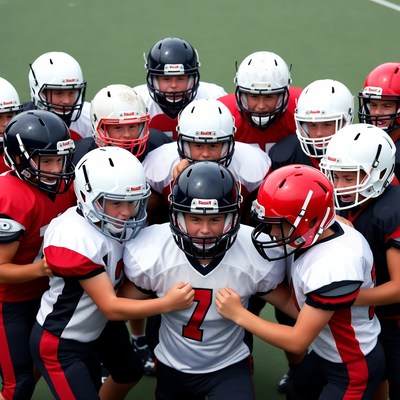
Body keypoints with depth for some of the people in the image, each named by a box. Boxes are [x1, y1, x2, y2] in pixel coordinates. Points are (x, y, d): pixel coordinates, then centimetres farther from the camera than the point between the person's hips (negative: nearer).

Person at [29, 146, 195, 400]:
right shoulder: (75, 238, -31)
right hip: (59, 344, -9)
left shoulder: (118, 223, -9)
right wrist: (168, 303, -34)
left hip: (97, 328, 9)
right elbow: (110, 307, -28)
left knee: (129, 375, 27)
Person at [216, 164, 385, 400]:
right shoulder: (316, 235, -13)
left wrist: (239, 314, -22)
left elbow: (298, 341, -27)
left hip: (354, 367, -8)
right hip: (324, 353, 8)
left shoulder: (334, 266, -36)